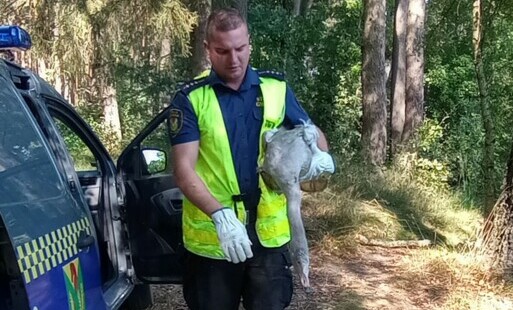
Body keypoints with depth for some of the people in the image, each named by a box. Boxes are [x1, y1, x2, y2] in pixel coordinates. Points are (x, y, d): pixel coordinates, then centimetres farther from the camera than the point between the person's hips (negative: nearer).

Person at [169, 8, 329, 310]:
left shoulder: (276, 88, 2)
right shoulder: (191, 98, -6)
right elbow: (184, 169, -13)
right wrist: (219, 214, -29)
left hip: (268, 234, 2)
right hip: (211, 237, -1)